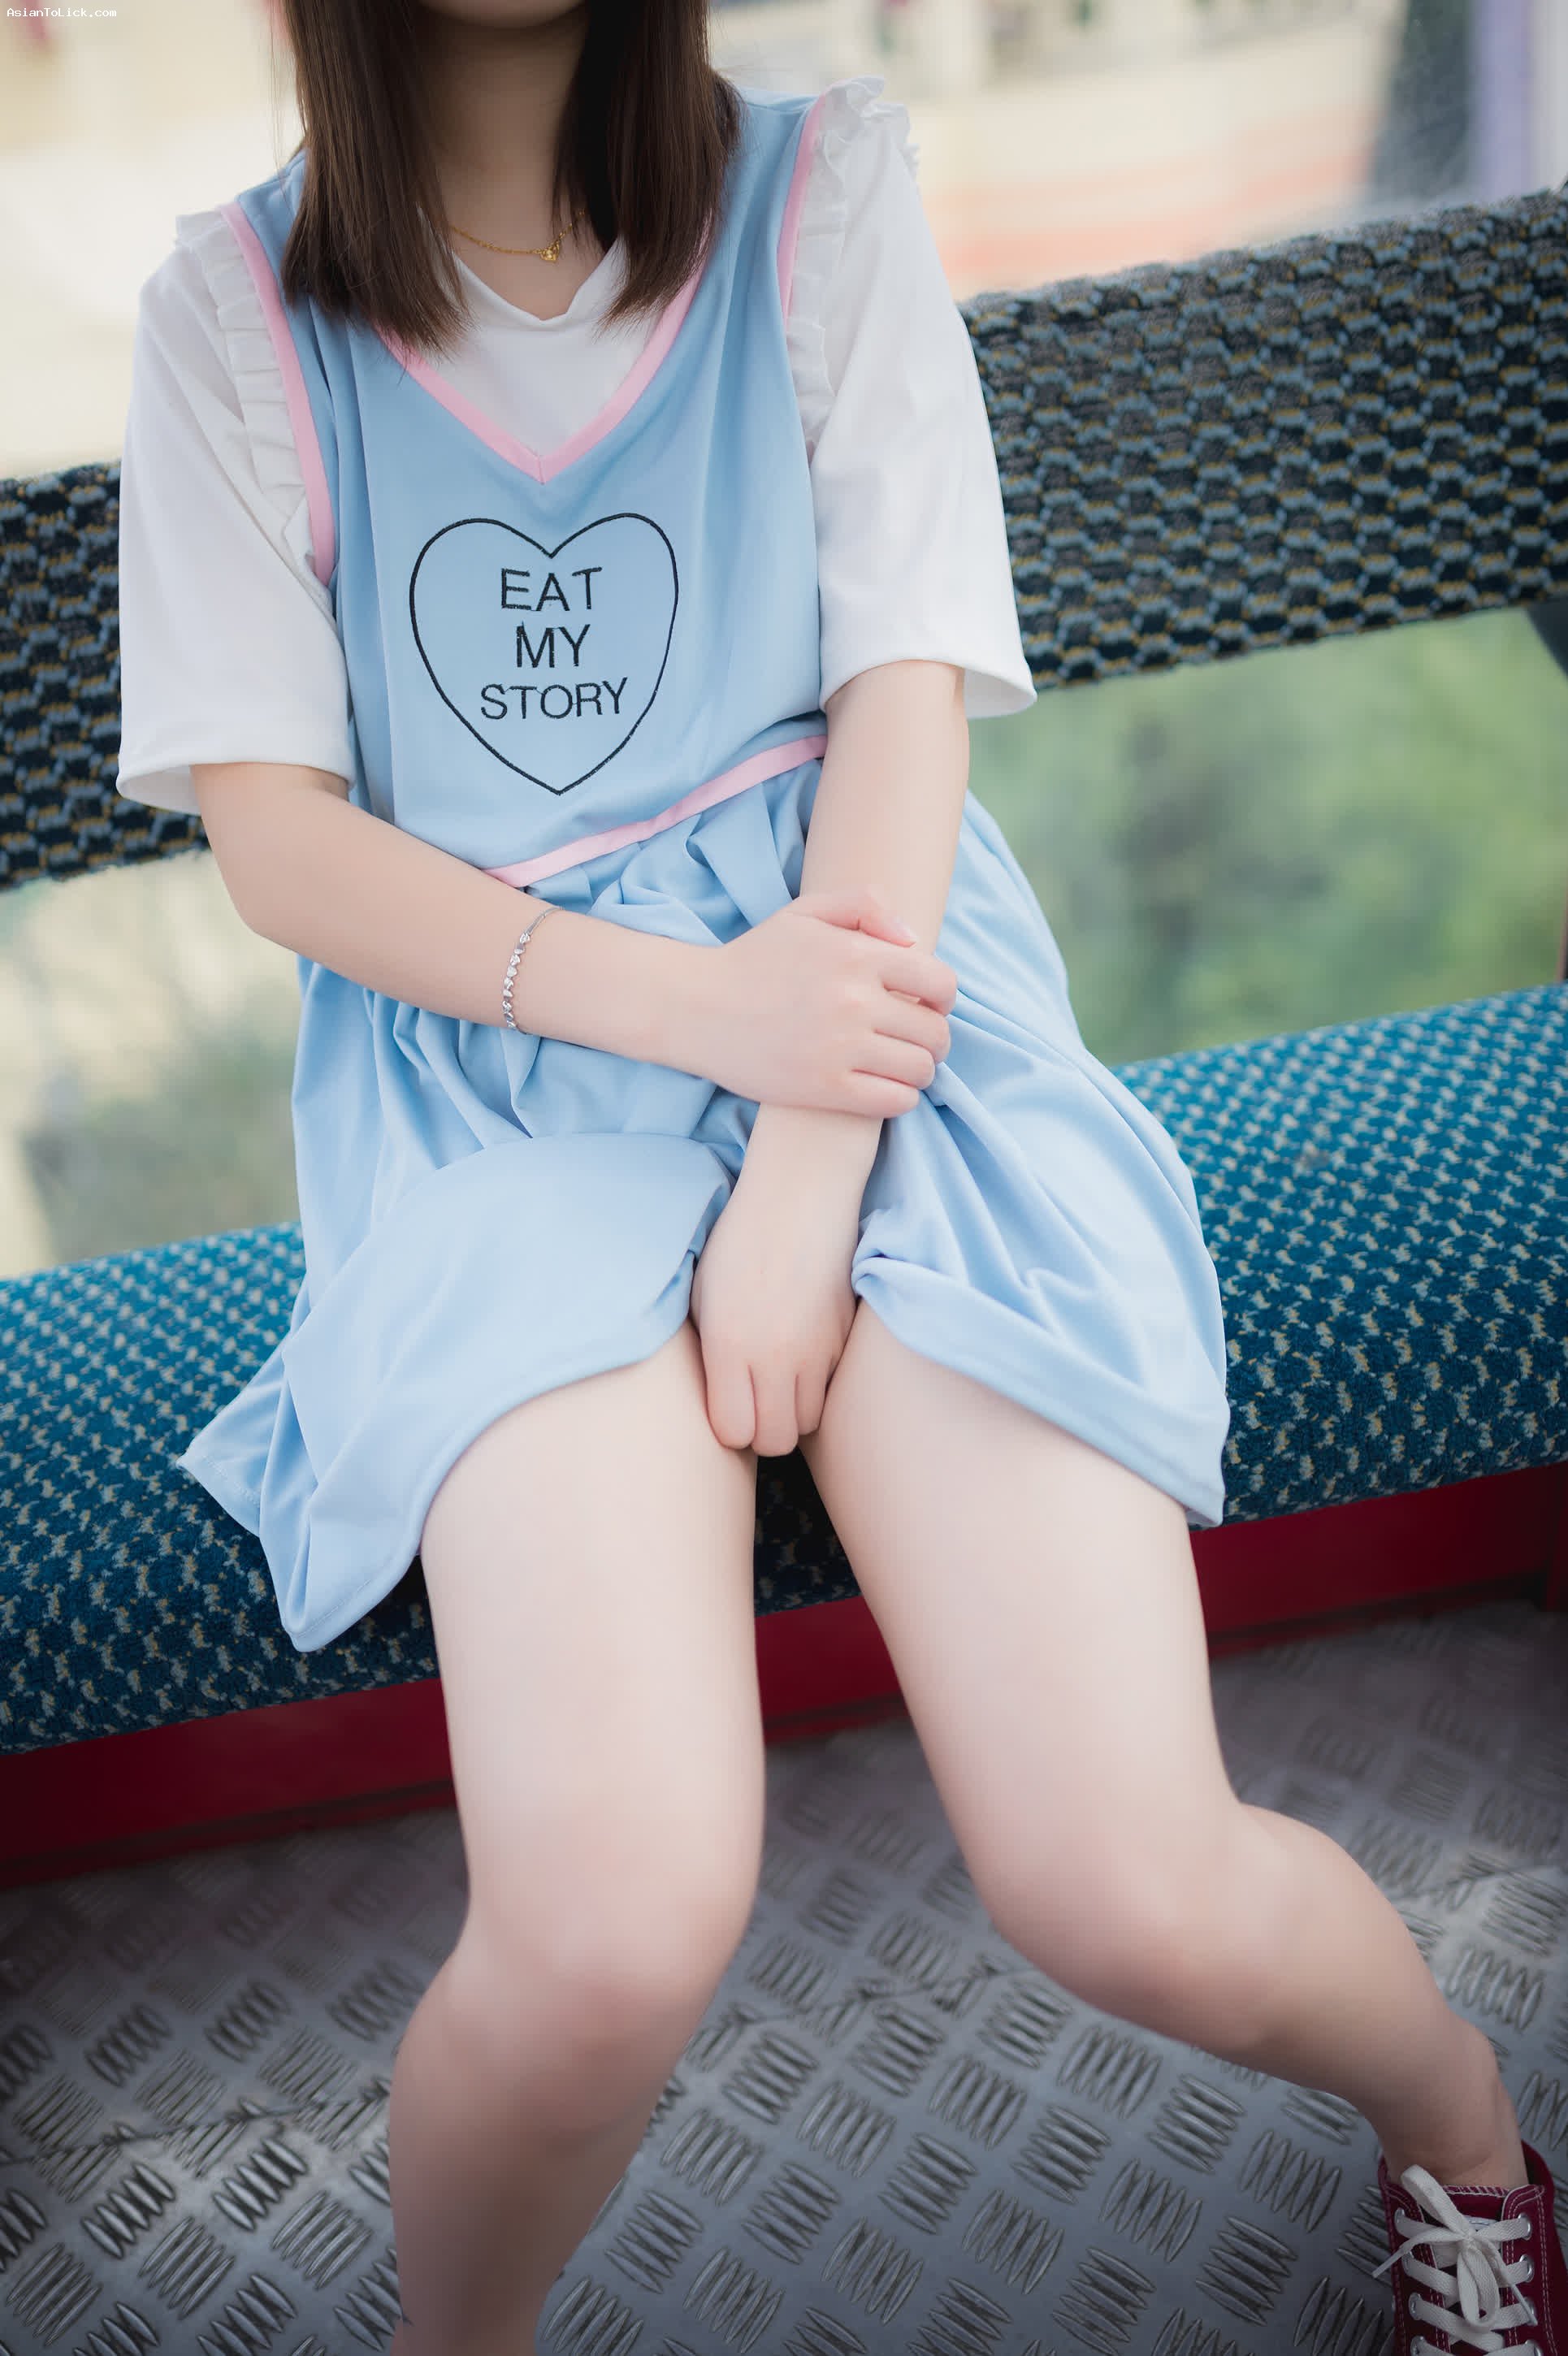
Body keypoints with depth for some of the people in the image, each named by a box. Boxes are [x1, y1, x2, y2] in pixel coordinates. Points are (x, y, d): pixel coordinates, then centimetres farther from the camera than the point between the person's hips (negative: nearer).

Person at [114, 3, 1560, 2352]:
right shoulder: (232, 306, 10)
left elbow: (909, 688, 1)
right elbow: (270, 827, 3)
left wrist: (803, 1182, -13)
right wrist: (695, 1006, -14)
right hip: (497, 1061, 0)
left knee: (1133, 1896, -17)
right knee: (617, 1923, -25)